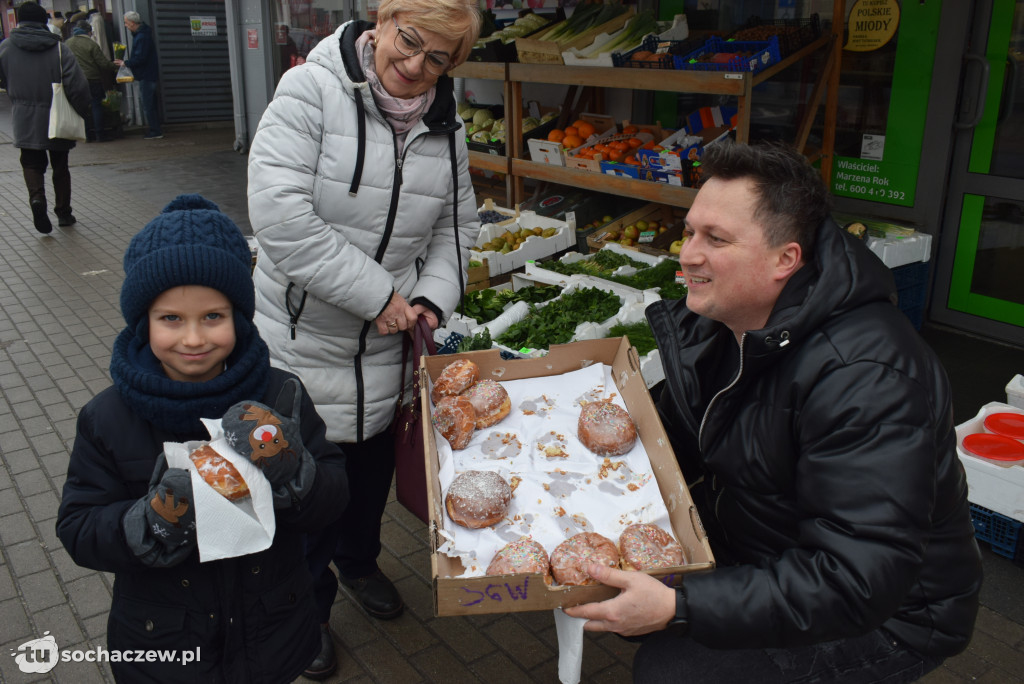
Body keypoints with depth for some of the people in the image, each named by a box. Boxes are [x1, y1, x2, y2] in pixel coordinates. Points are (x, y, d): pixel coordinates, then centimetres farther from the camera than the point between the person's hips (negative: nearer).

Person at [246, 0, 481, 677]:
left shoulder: (444, 127, -1)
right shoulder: (312, 91, -18)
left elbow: (457, 223, 9)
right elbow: (279, 214, -27)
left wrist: (432, 297, -9)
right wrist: (376, 294, -24)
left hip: (387, 342, 5)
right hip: (306, 336, -5)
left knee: (374, 464, 23)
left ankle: (358, 560, 53)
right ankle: (307, 605, 36)